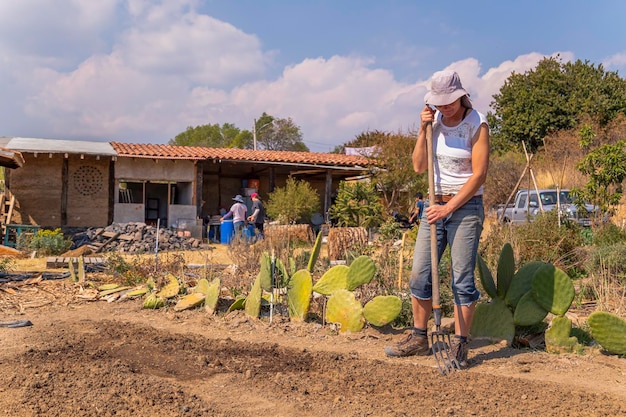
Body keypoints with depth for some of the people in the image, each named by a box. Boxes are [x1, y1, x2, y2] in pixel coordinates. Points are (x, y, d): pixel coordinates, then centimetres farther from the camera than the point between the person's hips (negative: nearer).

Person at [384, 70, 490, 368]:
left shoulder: (477, 124, -8)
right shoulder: (435, 121, 7)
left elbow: (479, 175, -13)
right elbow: (419, 167, 2)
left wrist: (449, 208, -16)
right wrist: (423, 129, -8)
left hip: (466, 207, -5)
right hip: (435, 205, 6)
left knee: (462, 278, -4)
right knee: (419, 274, 5)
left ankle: (459, 345, 4)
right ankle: (419, 338, 18)